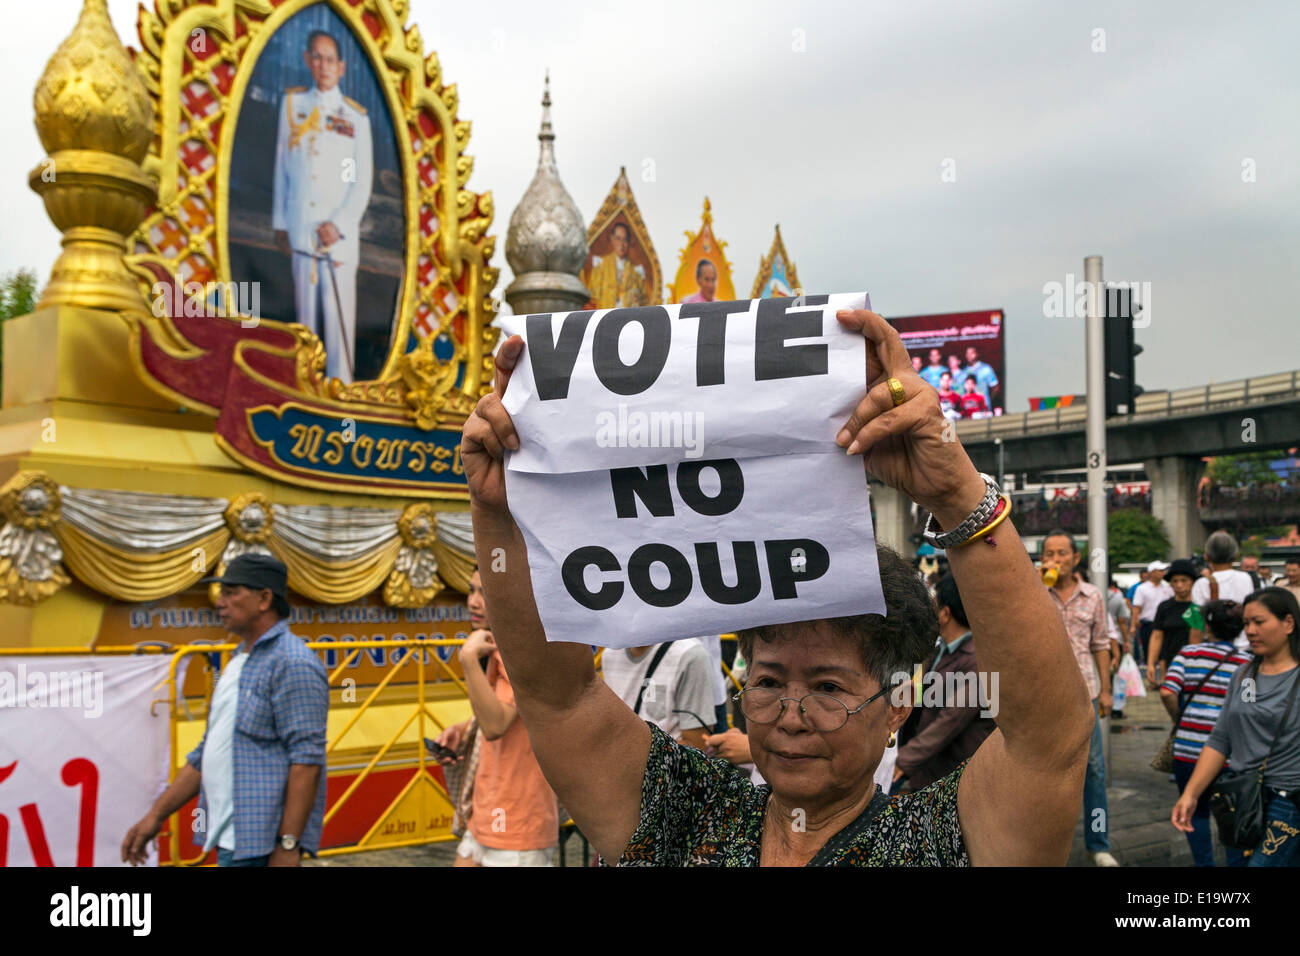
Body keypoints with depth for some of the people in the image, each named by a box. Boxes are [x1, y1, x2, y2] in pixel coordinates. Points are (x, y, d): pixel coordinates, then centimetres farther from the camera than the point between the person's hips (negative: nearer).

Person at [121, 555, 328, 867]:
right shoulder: (238, 661, 17)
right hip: (232, 838, 10)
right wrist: (156, 815, 18)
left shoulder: (293, 664, -14)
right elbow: (208, 752, 22)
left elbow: (307, 759, -20)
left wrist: (288, 844, -23)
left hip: (261, 843, -9)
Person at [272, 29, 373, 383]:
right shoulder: (292, 103, 9)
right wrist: (280, 222, 9)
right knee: (305, 308, 8)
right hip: (300, 229, 3)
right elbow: (282, 166, 11)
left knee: (339, 311, -3)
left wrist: (338, 225, -11)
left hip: (340, 233, -2)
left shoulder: (356, 117, 1)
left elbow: (363, 181, -1)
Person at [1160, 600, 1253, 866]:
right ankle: (1235, 861, 21)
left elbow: (1167, 693, -12)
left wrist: (1179, 720, 4)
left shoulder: (1188, 653, 0)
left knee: (1196, 812, 15)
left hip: (1189, 746, 0)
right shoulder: (1247, 662, 1)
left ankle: (1204, 863, 20)